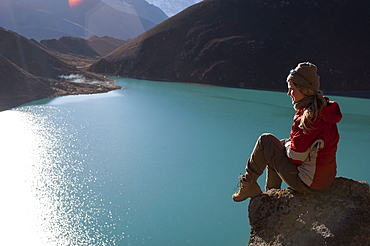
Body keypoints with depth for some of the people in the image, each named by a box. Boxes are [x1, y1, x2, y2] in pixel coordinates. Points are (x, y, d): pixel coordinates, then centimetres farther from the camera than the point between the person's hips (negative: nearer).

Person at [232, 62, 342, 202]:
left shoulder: (310, 117, -26)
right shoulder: (324, 108, 3)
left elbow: (296, 157, -22)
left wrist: (287, 145, -2)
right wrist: (289, 143, 8)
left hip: (306, 184, -9)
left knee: (266, 140, -4)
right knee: (275, 149, 25)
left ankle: (248, 184, 11)